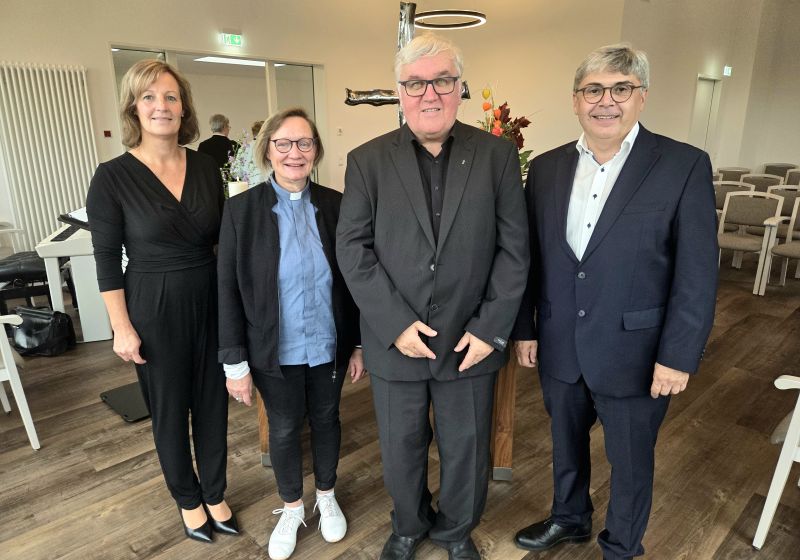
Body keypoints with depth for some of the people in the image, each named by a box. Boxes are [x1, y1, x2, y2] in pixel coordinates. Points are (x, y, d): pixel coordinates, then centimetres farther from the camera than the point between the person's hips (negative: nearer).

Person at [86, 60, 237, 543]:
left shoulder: (206, 165, 0)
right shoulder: (113, 177, -10)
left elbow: (224, 238, 6)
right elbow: (107, 260, -6)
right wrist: (122, 327, -9)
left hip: (211, 300, 3)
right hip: (154, 307, -3)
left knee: (213, 401, 15)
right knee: (170, 408, 14)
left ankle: (215, 494, 37)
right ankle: (188, 499, 38)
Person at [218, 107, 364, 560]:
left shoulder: (336, 205, -5)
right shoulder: (241, 209, -10)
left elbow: (352, 280, 0)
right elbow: (229, 290, -8)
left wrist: (359, 344, 2)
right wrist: (235, 362, -7)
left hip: (328, 346, 2)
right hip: (275, 351, -1)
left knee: (326, 419, 20)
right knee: (284, 429, 17)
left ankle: (327, 497, 46)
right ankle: (292, 508, 43)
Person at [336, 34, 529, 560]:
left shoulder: (498, 154, -2)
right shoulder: (367, 160, -3)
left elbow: (514, 247, -3)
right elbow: (352, 247, -6)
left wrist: (491, 328, -10)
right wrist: (395, 323, -14)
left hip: (471, 341, 0)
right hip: (395, 341, 0)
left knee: (468, 453, 17)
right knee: (401, 452, 19)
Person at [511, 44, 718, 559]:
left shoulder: (685, 166, -10)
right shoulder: (546, 168, 1)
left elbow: (697, 275, -10)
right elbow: (530, 259, 4)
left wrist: (678, 356, -12)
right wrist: (524, 328, 5)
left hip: (634, 352, -3)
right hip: (560, 348, 4)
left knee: (630, 462, 16)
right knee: (566, 444, 23)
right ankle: (570, 518, 50)